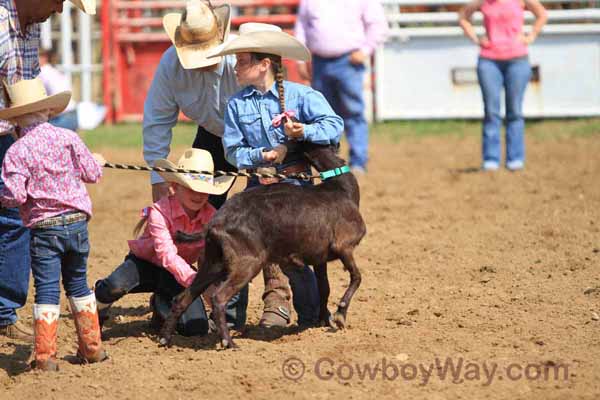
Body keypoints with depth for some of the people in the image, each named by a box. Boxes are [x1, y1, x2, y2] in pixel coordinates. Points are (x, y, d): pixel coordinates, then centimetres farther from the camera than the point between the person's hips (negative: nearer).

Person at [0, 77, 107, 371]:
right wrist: (97, 161, 27)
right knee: (78, 283, 18)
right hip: (77, 222, 4)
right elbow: (92, 174, 5)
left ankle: (45, 355, -4)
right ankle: (92, 347, 21)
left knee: (47, 289, -1)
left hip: (44, 228, -3)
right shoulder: (68, 138, 0)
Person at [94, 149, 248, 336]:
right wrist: (196, 282, -52)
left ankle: (161, 307, 19)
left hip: (178, 271, 4)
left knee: (196, 328, -16)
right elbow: (167, 255, -39)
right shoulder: (160, 212, -28)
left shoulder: (211, 215, -14)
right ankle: (96, 313, 1)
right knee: (116, 286, -38)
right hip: (146, 264, -4)